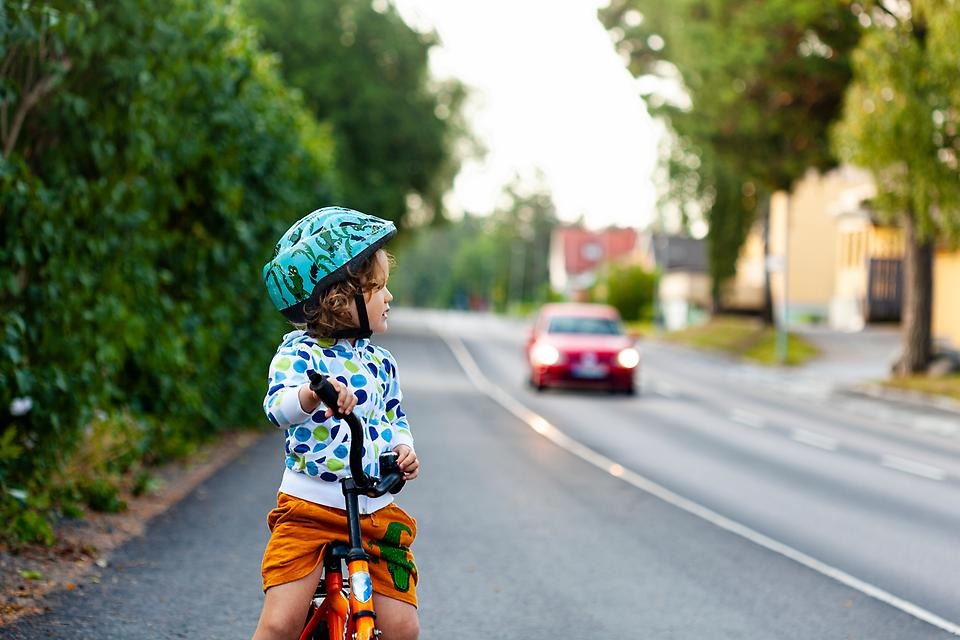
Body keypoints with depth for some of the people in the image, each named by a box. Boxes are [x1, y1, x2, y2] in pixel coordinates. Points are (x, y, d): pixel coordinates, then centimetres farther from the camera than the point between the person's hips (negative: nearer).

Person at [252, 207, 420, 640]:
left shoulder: (379, 361, 9)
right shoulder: (300, 352, -8)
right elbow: (277, 407, -25)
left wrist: (403, 448, 1)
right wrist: (312, 395, -47)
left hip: (375, 510, 5)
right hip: (309, 505, -4)